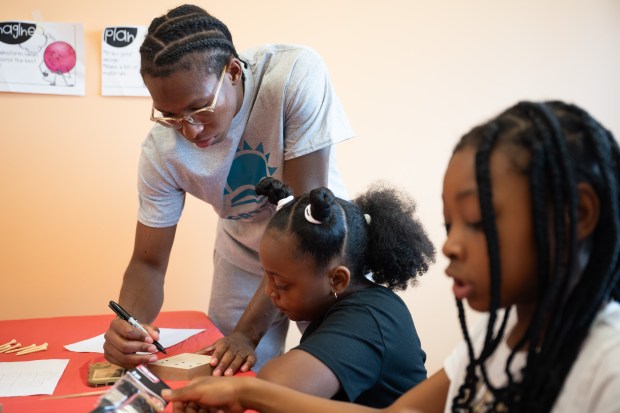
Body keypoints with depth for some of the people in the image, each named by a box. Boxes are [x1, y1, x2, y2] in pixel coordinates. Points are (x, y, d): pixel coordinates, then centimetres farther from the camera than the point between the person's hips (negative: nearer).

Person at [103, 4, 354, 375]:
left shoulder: (296, 75, -33)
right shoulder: (163, 150, -23)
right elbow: (148, 263, -13)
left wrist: (248, 331, -33)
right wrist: (128, 324, -35)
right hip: (246, 259, 2)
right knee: (232, 373, 8)